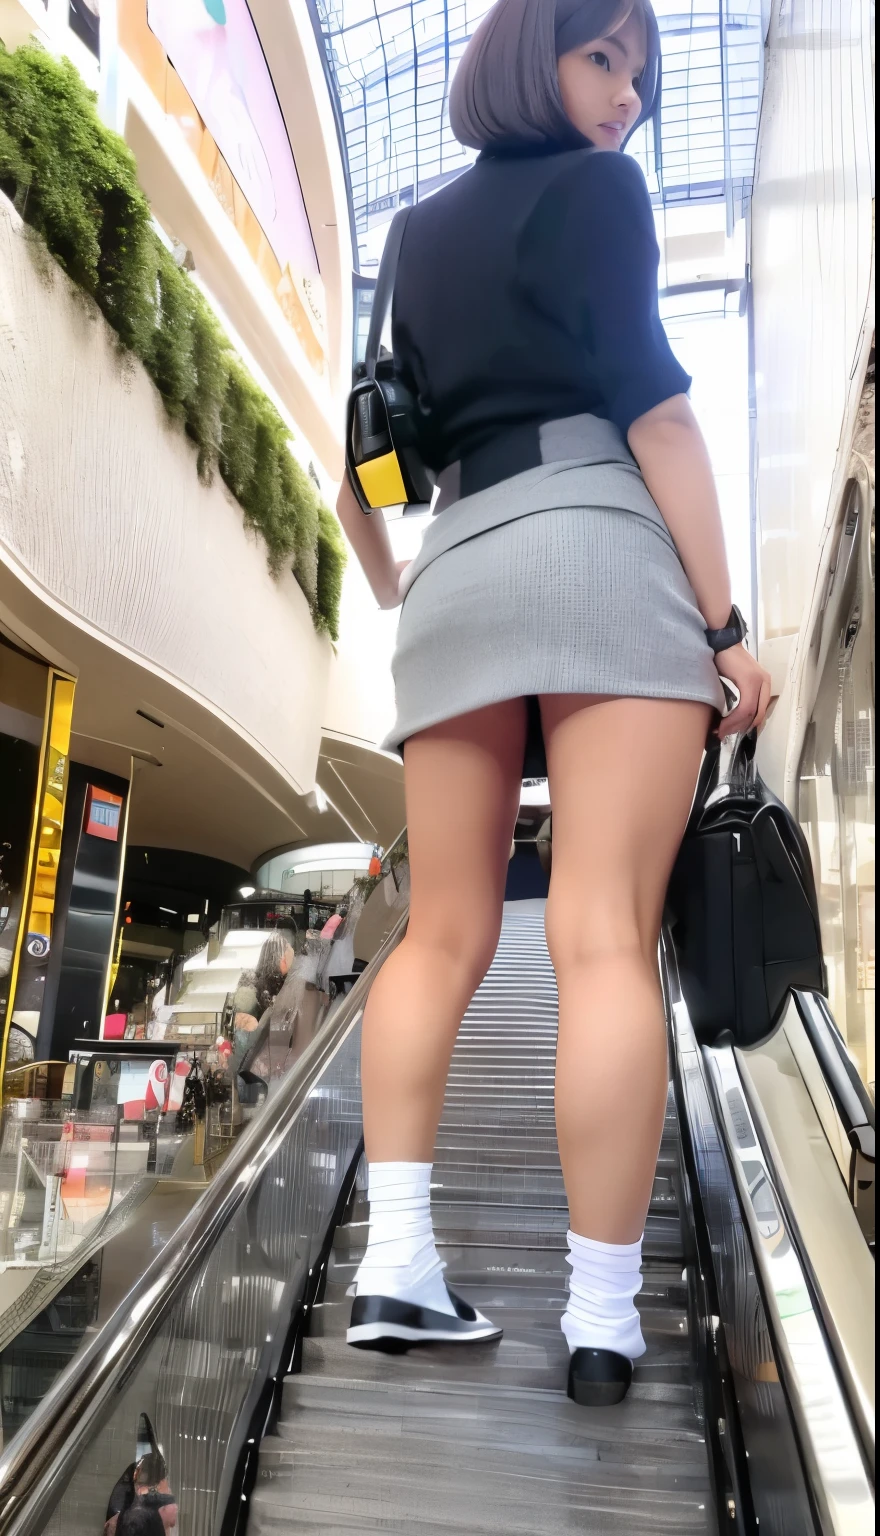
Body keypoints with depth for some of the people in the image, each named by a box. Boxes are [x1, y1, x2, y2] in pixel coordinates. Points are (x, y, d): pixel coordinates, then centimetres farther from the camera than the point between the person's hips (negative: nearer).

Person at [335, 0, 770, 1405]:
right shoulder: (593, 191, 10)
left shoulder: (418, 234, 28)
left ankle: (396, 1267, 3)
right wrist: (725, 624, -6)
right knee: (606, 944, -10)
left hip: (458, 580, 6)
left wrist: (393, 591, 35)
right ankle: (602, 1318, -6)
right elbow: (654, 406, -3)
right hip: (602, 555, -6)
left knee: (442, 937, 5)